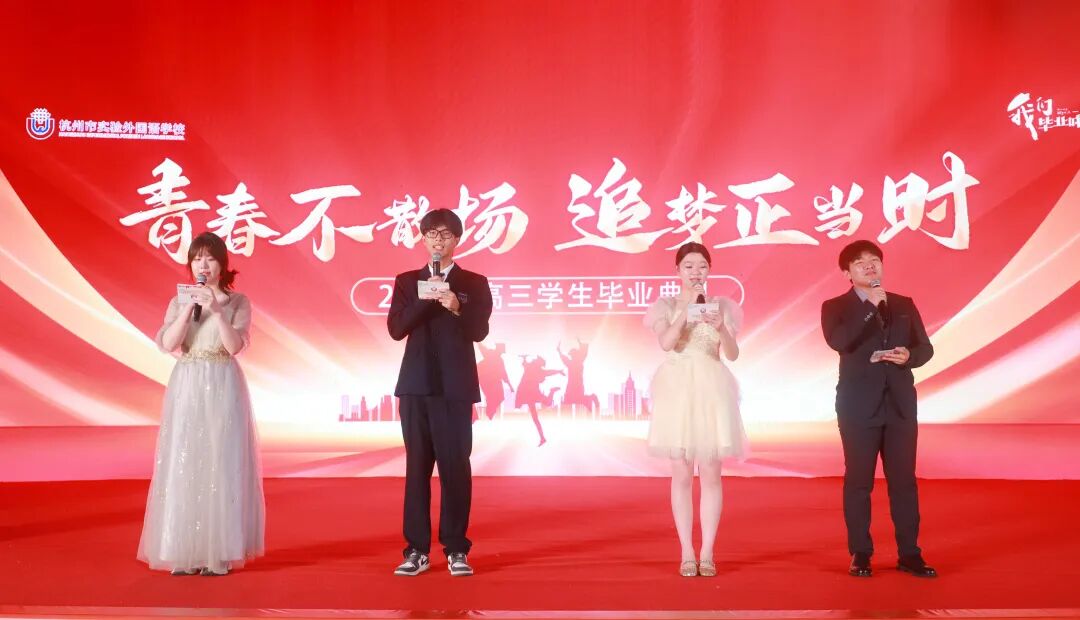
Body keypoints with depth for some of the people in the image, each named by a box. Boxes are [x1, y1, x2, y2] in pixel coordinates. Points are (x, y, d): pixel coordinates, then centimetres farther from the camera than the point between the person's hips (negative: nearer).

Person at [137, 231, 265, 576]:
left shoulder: (237, 302, 4)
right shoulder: (179, 302, 10)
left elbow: (235, 346, -8)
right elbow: (168, 344, -4)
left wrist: (216, 309, -16)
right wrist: (189, 308, -10)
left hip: (222, 389, -2)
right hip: (187, 388, 2)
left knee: (220, 465, -2)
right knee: (183, 465, 0)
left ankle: (219, 551, 6)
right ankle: (184, 552, 8)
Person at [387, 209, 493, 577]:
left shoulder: (474, 283, 6)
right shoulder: (407, 281, 11)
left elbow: (479, 331, -6)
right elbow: (396, 329, -1)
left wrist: (457, 308, -23)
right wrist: (426, 298, -12)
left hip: (455, 386, -2)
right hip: (416, 385, 2)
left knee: (456, 467, -1)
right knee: (417, 467, 4)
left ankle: (456, 549, 8)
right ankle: (417, 550, 10)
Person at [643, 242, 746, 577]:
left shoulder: (722, 305, 8)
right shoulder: (666, 305, 6)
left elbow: (733, 354, -2)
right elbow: (665, 343, -12)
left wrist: (721, 328, -21)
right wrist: (687, 307, -18)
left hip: (711, 390, 1)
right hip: (677, 390, -1)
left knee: (710, 473, 1)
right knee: (681, 474, 2)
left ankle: (707, 553, 9)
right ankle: (687, 553, 10)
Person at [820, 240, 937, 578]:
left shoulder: (904, 304, 12)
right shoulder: (835, 307, 1)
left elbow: (925, 347, 12)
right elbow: (838, 341, -19)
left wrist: (909, 356, -11)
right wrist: (871, 306, -17)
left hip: (901, 404, 3)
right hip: (859, 406, -3)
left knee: (904, 480, 6)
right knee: (858, 481, 3)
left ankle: (909, 554, 14)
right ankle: (860, 554, 12)